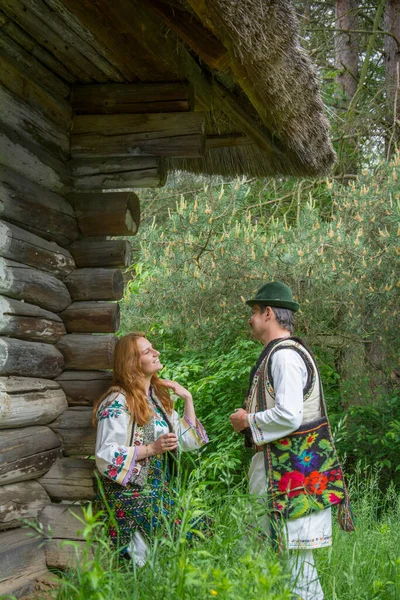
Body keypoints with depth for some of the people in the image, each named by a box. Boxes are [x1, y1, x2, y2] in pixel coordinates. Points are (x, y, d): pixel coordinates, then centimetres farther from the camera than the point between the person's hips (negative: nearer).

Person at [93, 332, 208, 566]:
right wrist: (151, 449, -21)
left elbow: (188, 441, 15)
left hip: (160, 492, 8)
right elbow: (105, 457, -17)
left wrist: (188, 399, 8)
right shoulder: (118, 403, -11)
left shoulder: (158, 396, 15)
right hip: (130, 495, -8)